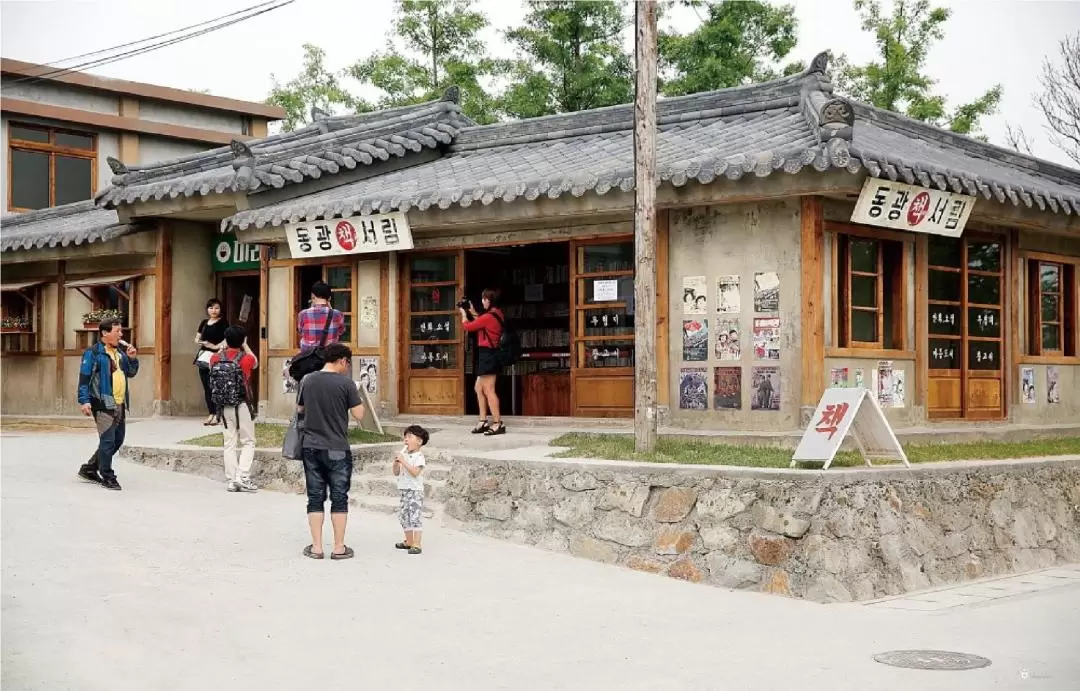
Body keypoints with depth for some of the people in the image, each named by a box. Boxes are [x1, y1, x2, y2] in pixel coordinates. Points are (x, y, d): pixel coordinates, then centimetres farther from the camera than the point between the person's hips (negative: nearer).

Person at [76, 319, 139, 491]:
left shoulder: (120, 353, 16)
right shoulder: (93, 353, -7)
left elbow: (131, 373, 24)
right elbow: (84, 378, -10)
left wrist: (133, 359, 5)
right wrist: (84, 401, -18)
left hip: (120, 404, 8)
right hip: (103, 404, -8)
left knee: (118, 440, 13)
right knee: (107, 441, -7)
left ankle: (89, 469, 26)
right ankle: (107, 477, 2)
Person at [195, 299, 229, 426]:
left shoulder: (222, 323, -3)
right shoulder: (204, 323, 16)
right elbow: (197, 339, 20)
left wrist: (216, 346, -18)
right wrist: (201, 342, -1)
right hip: (204, 356, 6)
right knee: (206, 387, 7)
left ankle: (217, 415, -8)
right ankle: (211, 413, 12)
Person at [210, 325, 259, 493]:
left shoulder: (215, 358, -2)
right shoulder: (246, 359, -9)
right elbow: (255, 362, 15)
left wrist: (223, 347, 22)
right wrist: (245, 346, 23)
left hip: (224, 407, 3)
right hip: (243, 405, -3)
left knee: (230, 444, 8)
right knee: (248, 442, 5)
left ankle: (231, 480, 6)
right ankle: (242, 478, -6)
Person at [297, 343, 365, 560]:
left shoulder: (307, 381, 2)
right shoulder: (346, 383, -10)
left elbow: (299, 409, 15)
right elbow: (359, 415, -8)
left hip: (311, 447, 4)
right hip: (337, 449, -3)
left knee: (315, 498, 9)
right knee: (339, 498, 6)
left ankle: (316, 547, 11)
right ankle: (339, 548, 10)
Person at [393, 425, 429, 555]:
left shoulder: (419, 456, -11)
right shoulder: (403, 453, 11)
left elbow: (415, 472, -25)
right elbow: (396, 472, 11)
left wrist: (403, 461, -26)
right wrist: (396, 462, -7)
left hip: (415, 490, -8)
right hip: (404, 490, 8)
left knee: (415, 516, -12)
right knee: (404, 516, 14)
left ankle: (416, 545, -12)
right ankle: (409, 541, 27)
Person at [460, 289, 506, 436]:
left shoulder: (488, 316, -19)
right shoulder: (497, 314, 12)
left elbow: (467, 326, -7)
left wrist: (464, 314, 11)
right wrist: (473, 313, 23)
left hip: (488, 355, -11)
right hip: (489, 355, 11)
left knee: (488, 391, -8)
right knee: (479, 388, 16)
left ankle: (498, 424, -8)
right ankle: (483, 422, 18)